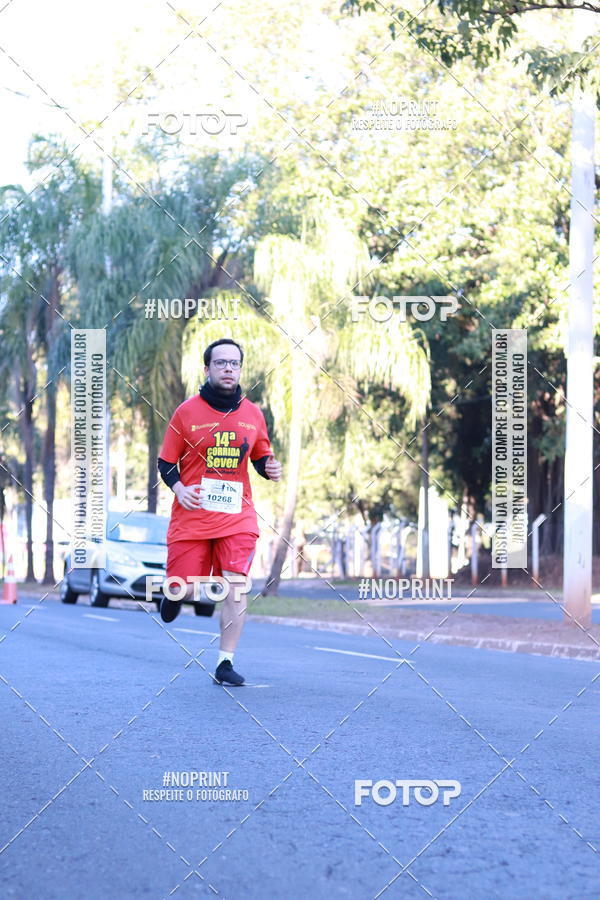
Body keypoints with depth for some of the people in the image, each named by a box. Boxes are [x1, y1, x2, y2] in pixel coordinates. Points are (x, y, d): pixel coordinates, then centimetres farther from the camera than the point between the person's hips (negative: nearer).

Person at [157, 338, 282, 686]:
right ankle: (175, 593, 39)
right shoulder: (187, 412, 0)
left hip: (237, 516, 1)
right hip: (191, 516, -1)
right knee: (185, 589, -1)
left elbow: (261, 457, 19)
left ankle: (226, 663, -1)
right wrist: (178, 487, -14)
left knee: (236, 587, -11)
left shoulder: (253, 414, 7)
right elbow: (166, 461, 4)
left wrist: (271, 468, -3)